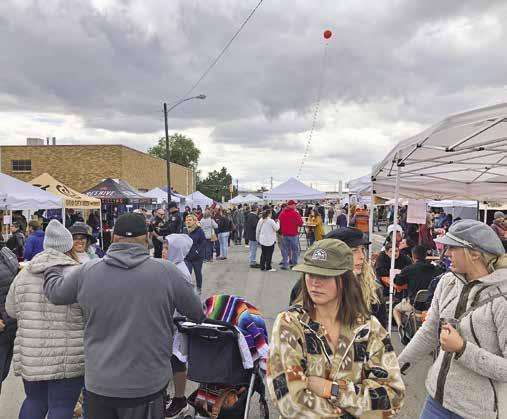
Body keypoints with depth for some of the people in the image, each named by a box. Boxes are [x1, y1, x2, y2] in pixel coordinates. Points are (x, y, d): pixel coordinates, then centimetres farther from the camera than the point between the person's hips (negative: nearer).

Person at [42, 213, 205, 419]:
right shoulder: (166, 271, -14)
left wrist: (51, 267, 32)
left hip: (98, 384, 2)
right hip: (148, 385, -2)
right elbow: (198, 313, -3)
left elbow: (54, 291, 11)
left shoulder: (86, 272, -8)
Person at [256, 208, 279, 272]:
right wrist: (277, 223, 9)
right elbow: (276, 228, -8)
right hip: (270, 240, -6)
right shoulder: (271, 221, -14)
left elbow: (257, 230, 8)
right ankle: (268, 267, 5)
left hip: (262, 240, 6)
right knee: (269, 254, 2)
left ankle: (262, 267, 15)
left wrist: (257, 239, 18)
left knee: (263, 253, 12)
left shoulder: (260, 220, 4)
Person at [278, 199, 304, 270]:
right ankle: (294, 264, 13)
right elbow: (300, 223, -14)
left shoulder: (282, 213, 1)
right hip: (294, 234, -4)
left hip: (284, 234, 4)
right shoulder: (295, 213, -14)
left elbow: (279, 223, 7)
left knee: (285, 250, 10)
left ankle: (284, 264, 10)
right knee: (295, 249, 10)